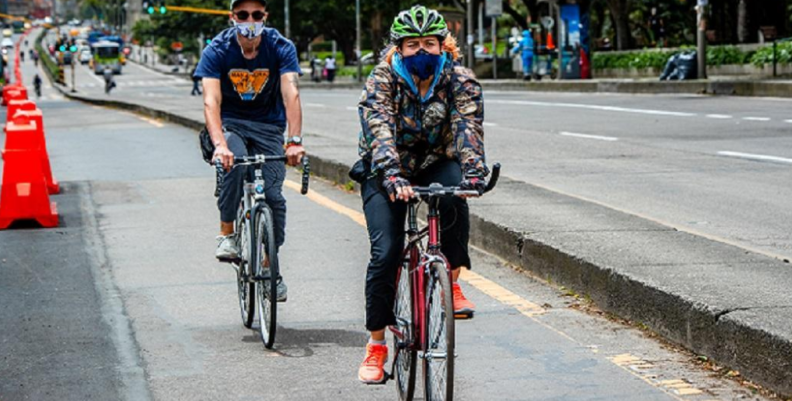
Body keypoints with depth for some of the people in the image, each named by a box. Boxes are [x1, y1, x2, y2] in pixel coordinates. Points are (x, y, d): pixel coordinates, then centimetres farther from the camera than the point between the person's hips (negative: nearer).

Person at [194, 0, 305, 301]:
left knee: (272, 195, -9)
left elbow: (291, 94, -28)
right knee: (234, 163, -33)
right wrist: (219, 144, -43)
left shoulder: (281, 48, -16)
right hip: (230, 123, -1)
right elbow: (211, 101, -27)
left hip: (268, 126, 1)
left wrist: (295, 140, -42)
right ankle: (227, 235, -15)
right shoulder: (217, 50, -17)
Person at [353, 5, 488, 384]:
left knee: (453, 194, -35)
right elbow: (379, 130, -32)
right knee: (385, 253, -15)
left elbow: (468, 127, -28)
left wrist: (473, 172, -48)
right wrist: (392, 177, -50)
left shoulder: (460, 80, -14)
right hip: (386, 171, -1)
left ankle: (451, 280, -17)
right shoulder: (382, 79, -18)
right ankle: (376, 343, 0)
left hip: (435, 165, 1)